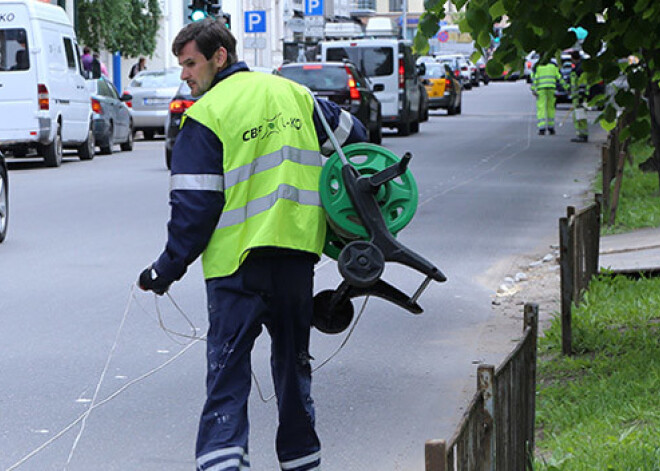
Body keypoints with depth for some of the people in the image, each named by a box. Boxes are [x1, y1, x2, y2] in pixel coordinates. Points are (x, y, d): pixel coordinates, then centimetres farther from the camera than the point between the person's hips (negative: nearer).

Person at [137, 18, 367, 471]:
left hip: (238, 256, -5)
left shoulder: (206, 116, -8)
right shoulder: (295, 94, 10)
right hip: (298, 249, 5)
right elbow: (352, 134, 19)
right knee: (293, 356, 18)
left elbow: (195, 205, -11)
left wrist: (168, 268, -3)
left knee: (228, 363, -3)